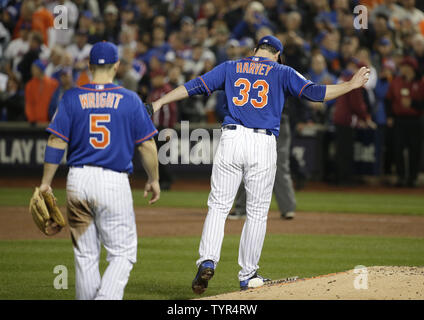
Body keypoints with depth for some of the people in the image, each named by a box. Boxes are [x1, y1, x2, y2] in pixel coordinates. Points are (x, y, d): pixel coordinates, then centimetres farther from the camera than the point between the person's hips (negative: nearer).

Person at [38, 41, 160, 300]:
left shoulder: (72, 98, 2)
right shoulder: (130, 100, 0)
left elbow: (56, 143, -1)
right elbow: (147, 145, 0)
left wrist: (46, 182, 5)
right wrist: (154, 180, 14)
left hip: (78, 181, 3)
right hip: (115, 183, -3)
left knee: (85, 255, 11)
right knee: (123, 253, 2)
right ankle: (107, 298, -18)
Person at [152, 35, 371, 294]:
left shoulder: (231, 68, 16)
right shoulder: (282, 72, 10)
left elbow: (195, 86, 11)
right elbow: (313, 92, 1)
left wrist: (160, 103, 14)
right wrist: (352, 85, 10)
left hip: (231, 139, 1)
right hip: (264, 145, -1)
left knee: (219, 206, 5)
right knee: (257, 212, 8)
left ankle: (208, 261, -15)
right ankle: (248, 275, 12)